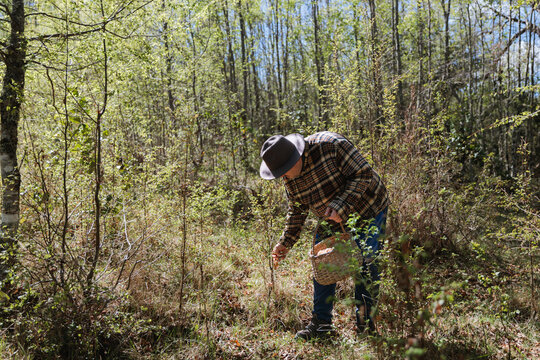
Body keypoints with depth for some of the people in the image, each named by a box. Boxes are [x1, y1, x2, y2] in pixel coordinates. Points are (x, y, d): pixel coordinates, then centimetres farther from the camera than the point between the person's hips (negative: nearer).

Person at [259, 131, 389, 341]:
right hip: (331, 221, 6)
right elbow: (297, 210, 4)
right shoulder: (290, 179, -9)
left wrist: (341, 205, -34)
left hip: (368, 210, -6)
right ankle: (321, 323, 14)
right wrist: (286, 242, -1)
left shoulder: (331, 145, -29)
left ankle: (365, 323, 9)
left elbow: (363, 174, -26)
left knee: (365, 266, -8)